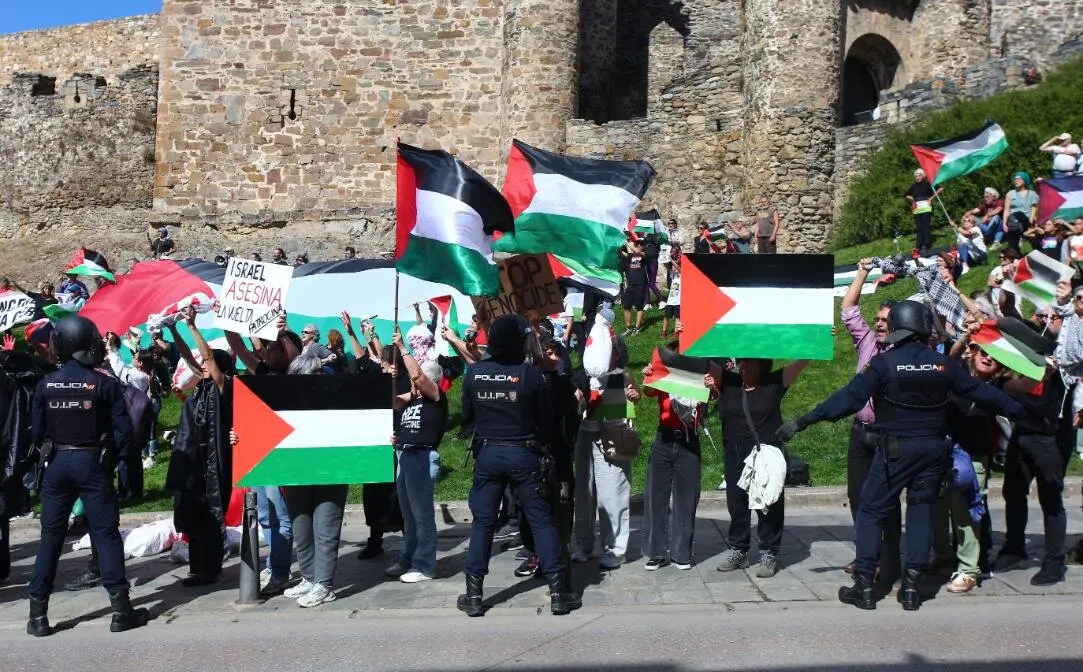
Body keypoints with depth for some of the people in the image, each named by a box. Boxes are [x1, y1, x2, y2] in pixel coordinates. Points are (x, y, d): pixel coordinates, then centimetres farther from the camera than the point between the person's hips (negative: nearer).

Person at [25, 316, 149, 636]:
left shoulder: (46, 385, -2)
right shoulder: (104, 384, -10)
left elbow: (35, 431, 4)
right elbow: (123, 429, -10)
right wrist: (111, 458, 5)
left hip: (57, 463, 3)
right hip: (92, 463, -3)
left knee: (50, 536, 9)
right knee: (106, 534, 3)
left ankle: (38, 613, 11)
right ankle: (121, 610, 4)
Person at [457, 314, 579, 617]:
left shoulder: (473, 373, -4)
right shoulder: (530, 373, -11)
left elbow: (467, 416, 7)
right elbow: (546, 419, -2)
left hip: (487, 453, 2)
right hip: (524, 454, -2)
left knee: (482, 522, 10)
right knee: (542, 521, 4)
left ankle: (474, 595, 12)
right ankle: (558, 592, 5)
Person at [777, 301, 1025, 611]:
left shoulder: (885, 363, -9)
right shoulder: (943, 363, 1)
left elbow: (850, 397, -14)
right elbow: (979, 391, 11)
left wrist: (803, 421, -13)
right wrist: (1017, 410, 26)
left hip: (896, 448, -4)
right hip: (933, 448, 4)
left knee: (871, 512, 5)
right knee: (921, 512, 13)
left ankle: (864, 586, 2)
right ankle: (911, 587, 11)